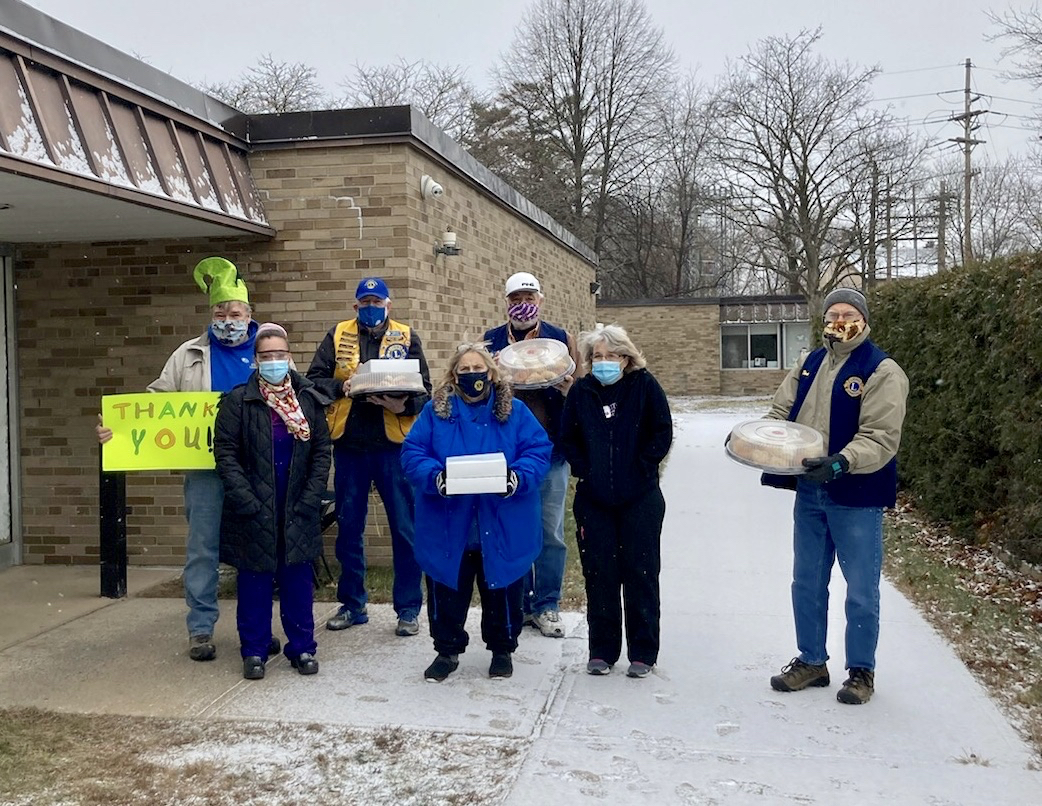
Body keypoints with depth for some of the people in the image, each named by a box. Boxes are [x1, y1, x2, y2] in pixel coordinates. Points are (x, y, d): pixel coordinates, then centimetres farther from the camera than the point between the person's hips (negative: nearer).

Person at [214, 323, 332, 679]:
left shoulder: (310, 400, 4)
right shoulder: (238, 401, -3)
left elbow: (322, 452, 5)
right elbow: (225, 452, -5)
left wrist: (311, 497, -5)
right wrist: (246, 499, -13)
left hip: (298, 510, 2)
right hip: (254, 511, -2)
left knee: (298, 578, 8)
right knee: (255, 579, 6)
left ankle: (302, 647, 20)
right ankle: (254, 651, 18)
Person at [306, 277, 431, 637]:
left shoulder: (406, 337, 4)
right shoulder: (338, 336, 8)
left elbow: (424, 390, -1)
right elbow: (314, 379, 3)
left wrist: (403, 405, -21)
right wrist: (341, 387, -15)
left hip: (393, 445, -2)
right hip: (349, 446, 2)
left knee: (404, 527, 3)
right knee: (348, 527, 11)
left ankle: (408, 608, 14)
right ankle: (352, 604, 25)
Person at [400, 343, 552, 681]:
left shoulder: (514, 411, 3)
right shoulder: (436, 411, 3)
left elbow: (539, 450, -2)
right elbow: (412, 453, -2)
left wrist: (518, 477, -21)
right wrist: (435, 476, -21)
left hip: (502, 529, 0)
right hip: (448, 528, 0)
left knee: (501, 590, 12)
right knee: (447, 591, 10)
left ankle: (502, 649, 32)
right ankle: (447, 650, 29)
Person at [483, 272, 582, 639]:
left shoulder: (560, 339, 8)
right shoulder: (491, 340, 10)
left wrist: (564, 386, -16)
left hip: (550, 447, 0)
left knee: (550, 531, 3)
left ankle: (546, 606, 14)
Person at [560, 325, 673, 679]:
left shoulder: (645, 386, -2)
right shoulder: (581, 391, 5)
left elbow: (662, 434, -1)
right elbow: (568, 438, 12)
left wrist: (640, 467, -7)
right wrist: (584, 470, 0)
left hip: (640, 499, -2)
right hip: (594, 499, 2)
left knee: (641, 574, 3)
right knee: (599, 575, 6)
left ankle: (643, 653, 14)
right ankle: (602, 650, 19)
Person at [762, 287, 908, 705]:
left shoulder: (882, 371, -12)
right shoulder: (809, 365, 9)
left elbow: (881, 438, -20)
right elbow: (781, 413, 11)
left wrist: (841, 462, -35)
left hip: (856, 497, -6)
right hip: (809, 491, 6)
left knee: (861, 590, 6)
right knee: (806, 583, 16)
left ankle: (861, 671, 22)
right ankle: (811, 661, 32)